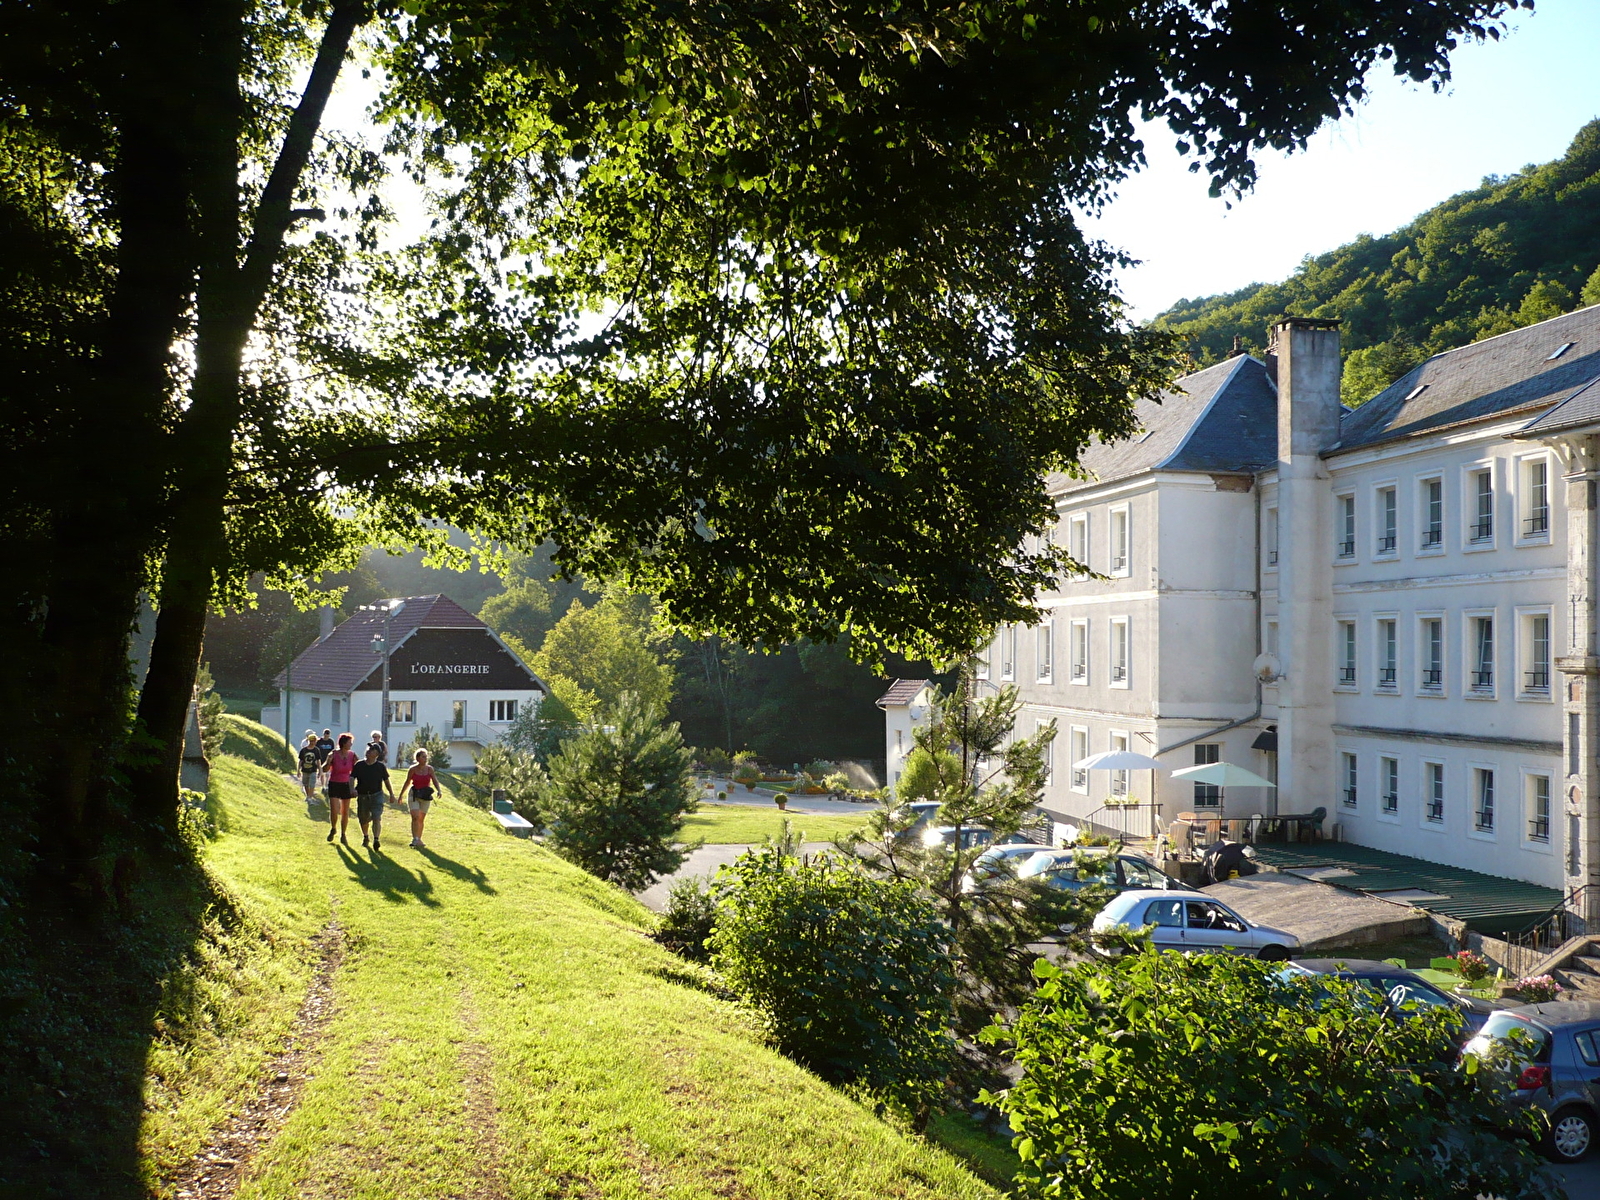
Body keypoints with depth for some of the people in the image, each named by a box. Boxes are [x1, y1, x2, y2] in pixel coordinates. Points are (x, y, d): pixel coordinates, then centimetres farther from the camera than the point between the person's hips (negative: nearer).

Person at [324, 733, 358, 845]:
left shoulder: (352, 755, -2)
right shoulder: (333, 755, -12)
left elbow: (354, 770, 5)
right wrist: (328, 762, -27)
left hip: (346, 785, 3)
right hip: (334, 784, -3)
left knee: (345, 812, 5)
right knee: (334, 811, -8)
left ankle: (343, 835, 19)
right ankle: (333, 829, 22)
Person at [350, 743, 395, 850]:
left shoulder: (380, 766, 0)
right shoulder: (359, 765, 1)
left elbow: (386, 781, 8)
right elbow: (351, 778, -2)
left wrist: (391, 794, 7)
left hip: (376, 796, -2)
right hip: (362, 796, 2)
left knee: (376, 818, -17)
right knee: (363, 819, 15)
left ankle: (376, 840, -22)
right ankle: (365, 837, 40)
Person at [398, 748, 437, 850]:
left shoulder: (430, 769, -1)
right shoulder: (413, 770, -6)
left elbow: (434, 780, 9)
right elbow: (407, 783, 6)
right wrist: (401, 795, 13)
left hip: (425, 796, 2)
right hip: (414, 795, -2)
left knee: (421, 819, 9)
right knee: (415, 817, -16)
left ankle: (419, 839, 20)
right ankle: (415, 839, -20)